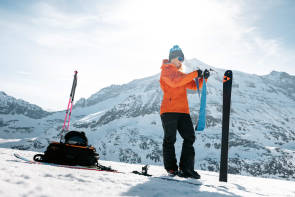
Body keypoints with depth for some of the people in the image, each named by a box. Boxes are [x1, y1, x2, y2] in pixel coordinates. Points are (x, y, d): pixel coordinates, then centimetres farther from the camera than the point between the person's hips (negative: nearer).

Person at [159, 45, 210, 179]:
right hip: (169, 110, -7)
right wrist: (194, 74, -18)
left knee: (190, 138, -1)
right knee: (170, 139, -3)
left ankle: (186, 168, 4)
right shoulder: (166, 70, 3)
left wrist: (203, 78, 5)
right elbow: (174, 82, -18)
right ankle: (171, 168, 6)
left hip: (183, 111, 7)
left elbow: (194, 86, 23)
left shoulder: (181, 74, 27)